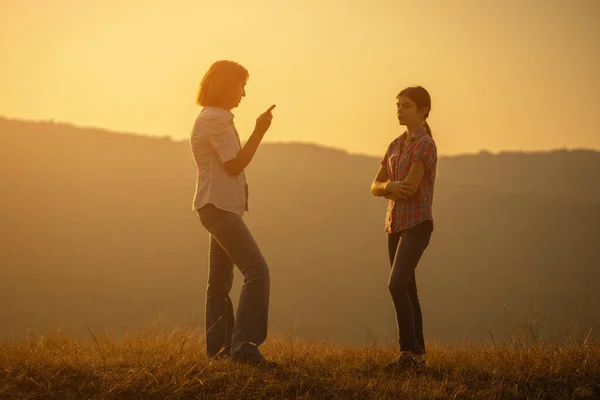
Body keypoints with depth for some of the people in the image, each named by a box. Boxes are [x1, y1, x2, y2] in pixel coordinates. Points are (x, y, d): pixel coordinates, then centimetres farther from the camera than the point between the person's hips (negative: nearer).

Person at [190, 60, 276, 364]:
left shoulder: (214, 119, 20)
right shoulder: (215, 120, -12)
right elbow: (234, 165, -17)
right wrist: (259, 131, -15)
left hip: (222, 207, 11)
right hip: (218, 206, -11)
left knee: (220, 282, 10)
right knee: (256, 270, -19)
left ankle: (218, 349, 13)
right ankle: (244, 345, -23)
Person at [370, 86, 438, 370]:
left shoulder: (425, 145, -10)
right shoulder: (395, 146, 14)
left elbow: (409, 187, -20)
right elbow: (376, 187, 8)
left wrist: (388, 187, -2)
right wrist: (391, 187, -13)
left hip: (417, 224, -8)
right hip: (395, 224, 8)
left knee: (397, 285, -20)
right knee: (407, 289, 8)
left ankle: (408, 351, -18)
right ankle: (418, 354, 12)